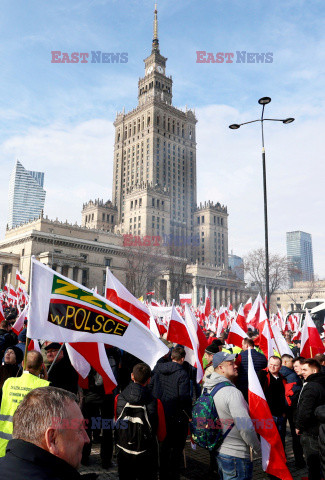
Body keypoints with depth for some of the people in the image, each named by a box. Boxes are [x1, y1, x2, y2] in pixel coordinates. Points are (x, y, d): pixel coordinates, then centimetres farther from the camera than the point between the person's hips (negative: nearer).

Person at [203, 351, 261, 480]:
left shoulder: (210, 390, 4)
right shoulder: (233, 392, -24)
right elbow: (246, 428, -25)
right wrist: (258, 449, -9)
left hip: (219, 450, 8)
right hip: (235, 455, -8)